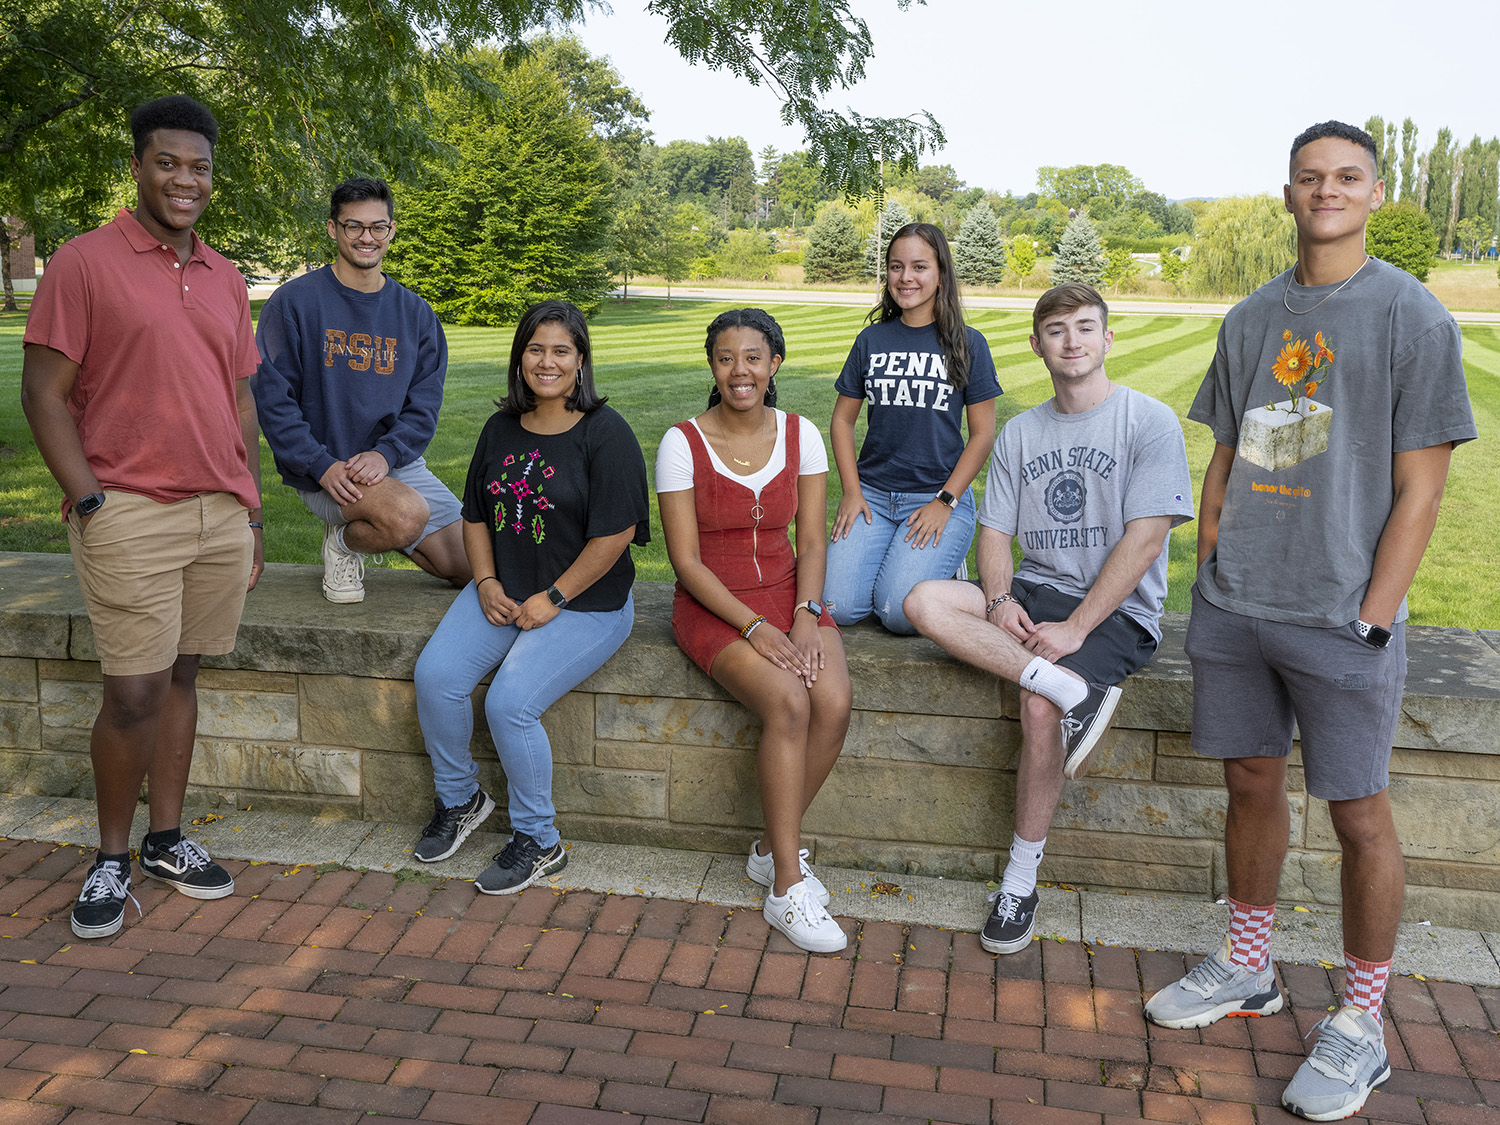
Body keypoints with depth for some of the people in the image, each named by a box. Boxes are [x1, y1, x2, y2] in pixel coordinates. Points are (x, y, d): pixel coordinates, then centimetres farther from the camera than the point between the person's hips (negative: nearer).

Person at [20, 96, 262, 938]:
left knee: (182, 677, 12)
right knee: (135, 695, -4)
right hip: (132, 514, -5)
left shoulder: (227, 279, 14)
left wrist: (254, 513, 14)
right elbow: (44, 393, -5)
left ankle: (168, 839, 24)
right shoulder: (86, 262, -2)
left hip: (223, 514, 5)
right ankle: (112, 860, 14)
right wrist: (89, 499, -12)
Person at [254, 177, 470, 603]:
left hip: (396, 461, 5)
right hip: (323, 467, -5)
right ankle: (343, 540, 0)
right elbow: (272, 398, -8)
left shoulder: (415, 313, 7)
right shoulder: (294, 302, -5)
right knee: (407, 515, -35)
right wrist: (322, 465, -19)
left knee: (470, 567, 1)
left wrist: (385, 453, -16)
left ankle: (374, 528, 26)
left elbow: (424, 405, 3)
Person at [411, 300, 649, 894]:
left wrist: (553, 599, -14)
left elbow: (616, 533, -16)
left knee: (509, 702, -22)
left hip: (586, 603, -6)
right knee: (435, 674, -14)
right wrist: (486, 583, 1)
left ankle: (538, 840, 1)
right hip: (504, 592, 6)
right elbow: (476, 515, 17)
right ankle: (459, 798, 13)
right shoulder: (502, 429, 9)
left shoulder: (605, 433, -11)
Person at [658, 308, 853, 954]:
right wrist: (754, 628, -19)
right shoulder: (682, 444, -8)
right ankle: (787, 886, -16)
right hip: (712, 605, -3)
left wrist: (806, 617, -14)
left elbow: (812, 542, 3)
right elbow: (686, 560, -9)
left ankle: (771, 851, -2)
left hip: (788, 595, 4)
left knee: (835, 702, -25)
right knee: (789, 704, -29)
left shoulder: (801, 436, 3)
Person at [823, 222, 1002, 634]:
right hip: (873, 492, 3)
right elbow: (842, 419, 12)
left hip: (940, 496, -3)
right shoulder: (872, 340, 8)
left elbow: (982, 434, 0)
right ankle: (888, 558, 13)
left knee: (899, 612, -22)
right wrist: (852, 491, 0)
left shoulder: (967, 344, 0)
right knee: (837, 606, -16)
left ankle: (941, 562, 9)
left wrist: (945, 501, -9)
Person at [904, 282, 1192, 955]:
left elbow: (1144, 539, -11)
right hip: (1032, 591, 5)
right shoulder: (1019, 433, 13)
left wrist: (1076, 627, -18)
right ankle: (1074, 691, -31)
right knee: (924, 601, -23)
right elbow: (995, 531, 9)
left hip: (1116, 609, -5)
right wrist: (1000, 600, -13)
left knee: (1040, 710, -30)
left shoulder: (1150, 422, -3)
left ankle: (1021, 880, -11)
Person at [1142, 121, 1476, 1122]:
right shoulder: (1251, 318, 10)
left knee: (1359, 814, 3)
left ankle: (1362, 1024, 20)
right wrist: (1210, 571, 7)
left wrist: (1370, 619, -12)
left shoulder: (1412, 316, -4)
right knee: (1252, 782, 15)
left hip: (1342, 617, -4)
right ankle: (1248, 969, 33)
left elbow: (1419, 488, -7)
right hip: (1232, 608, 5)